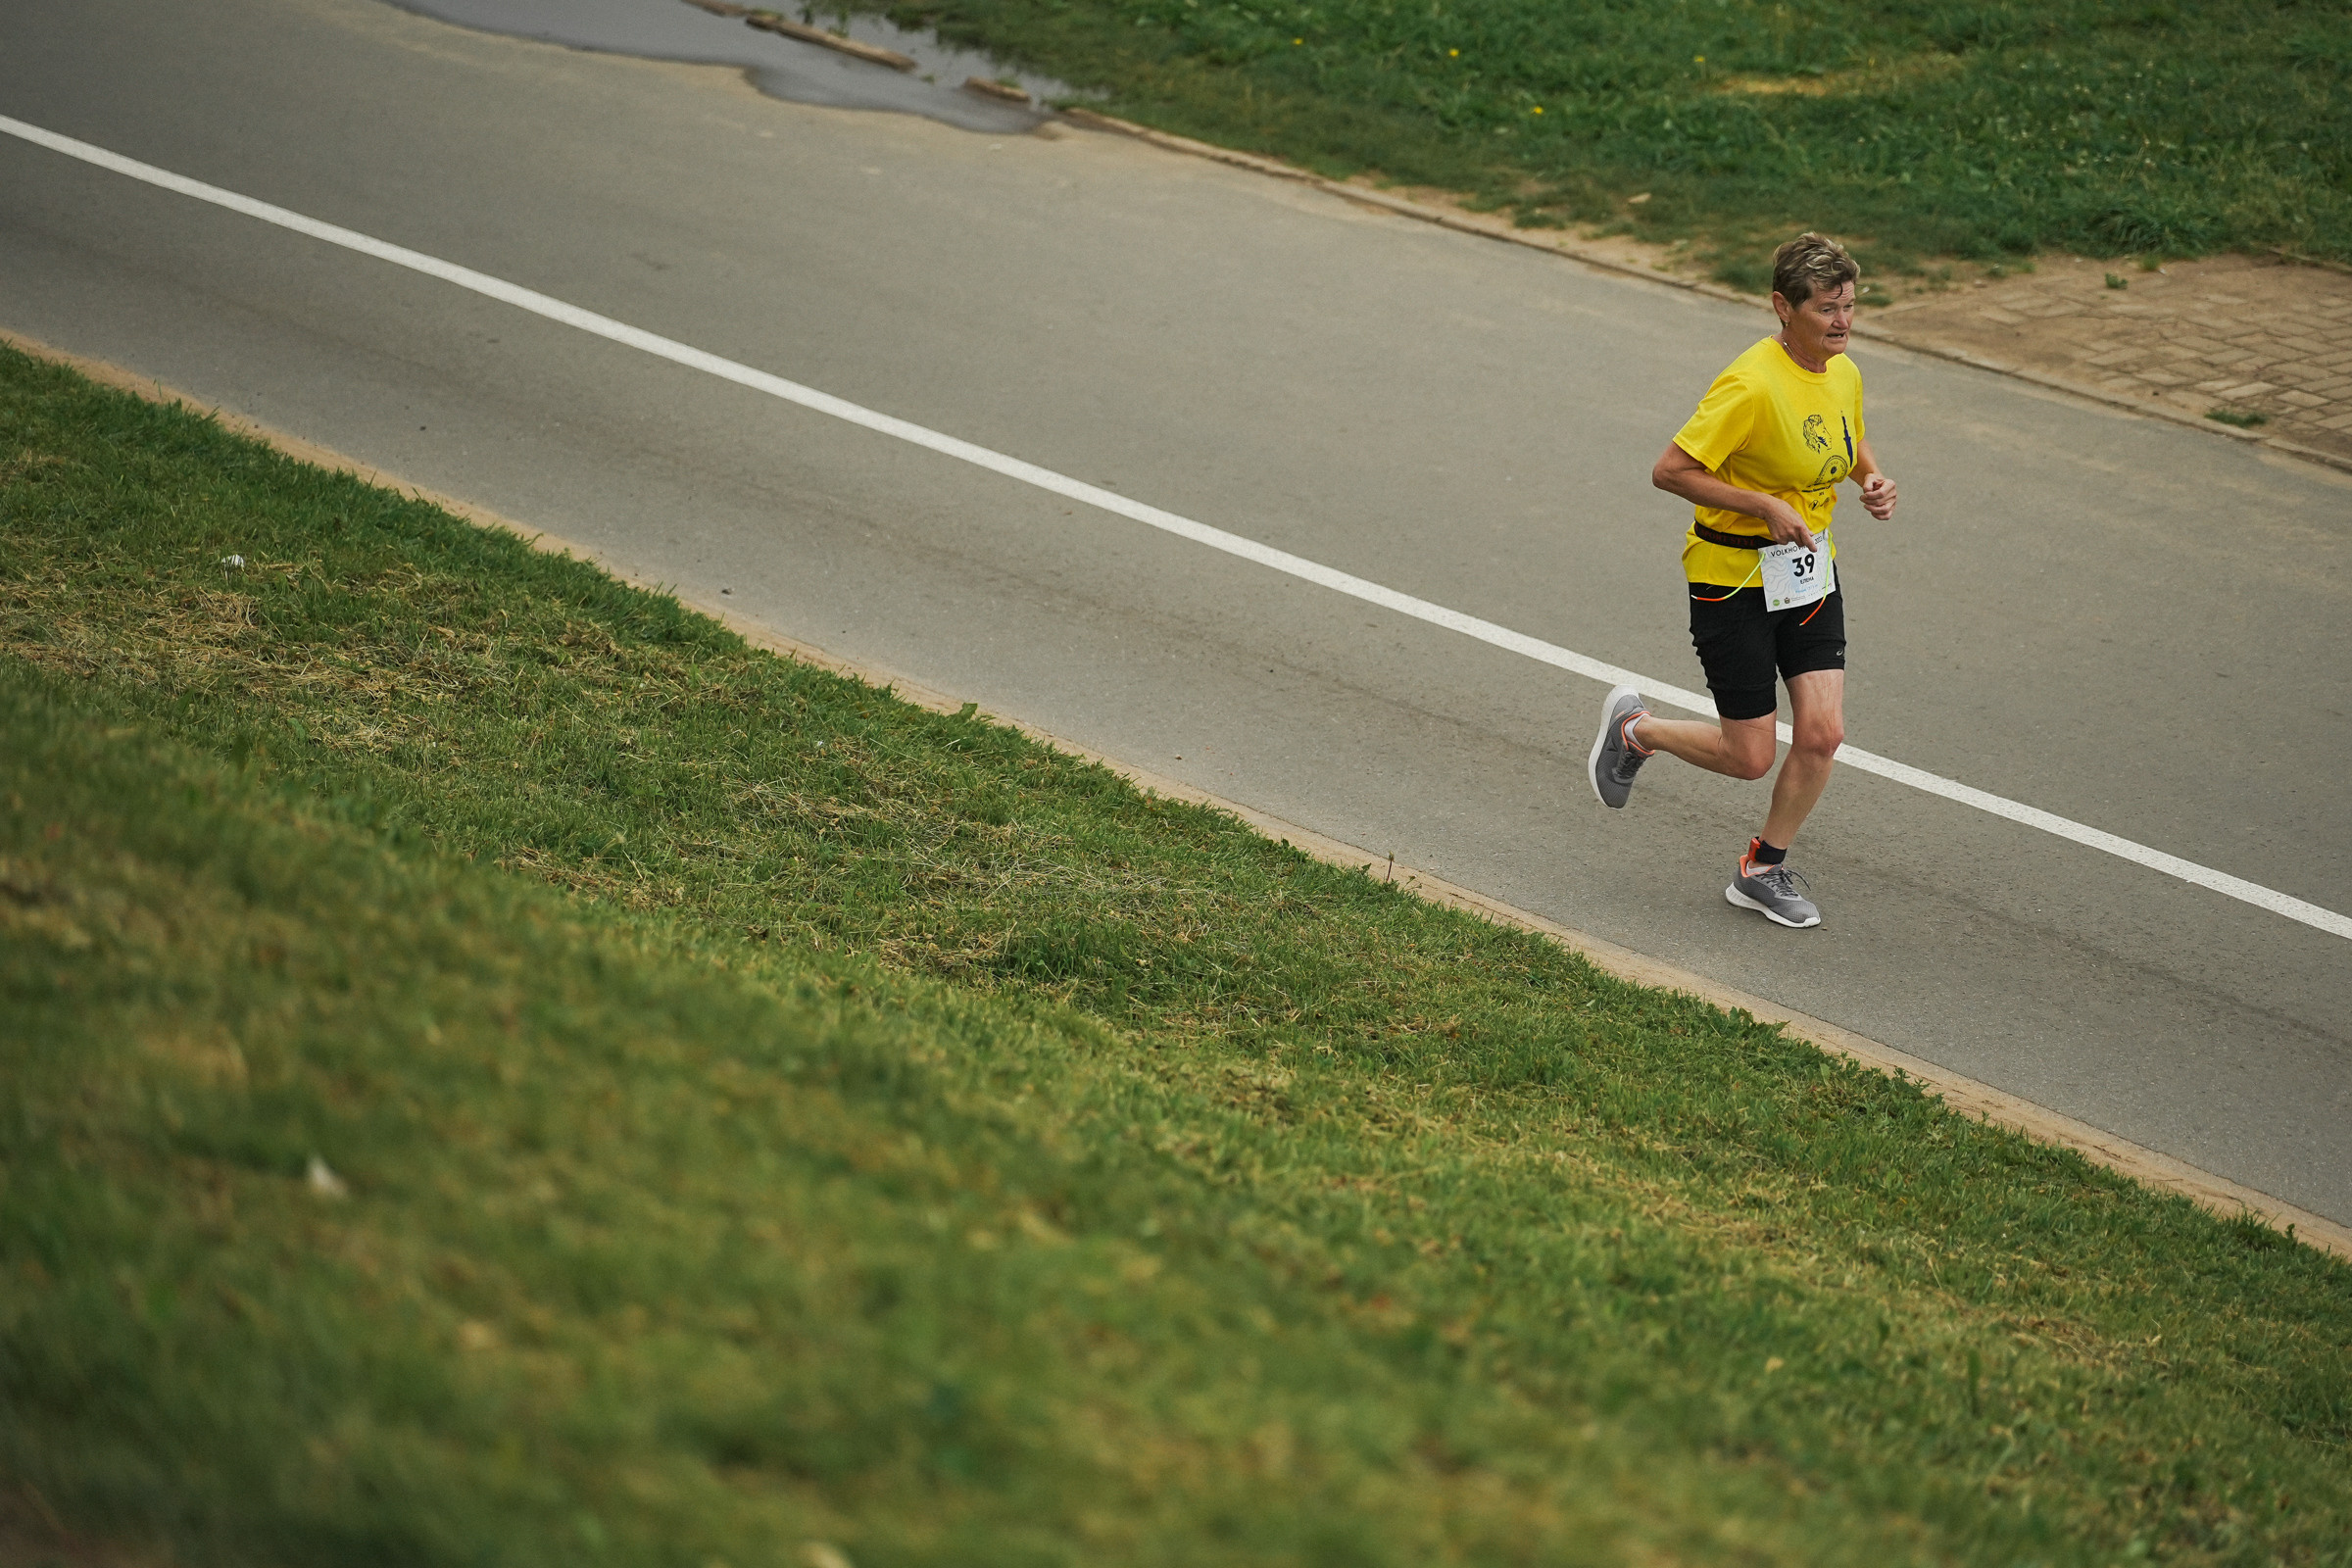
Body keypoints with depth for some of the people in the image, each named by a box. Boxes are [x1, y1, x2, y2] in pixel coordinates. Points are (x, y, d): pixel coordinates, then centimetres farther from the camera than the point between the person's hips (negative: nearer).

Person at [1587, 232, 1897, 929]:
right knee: (1750, 757, 0)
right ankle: (1632, 728, 29)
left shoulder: (1844, 375, 0)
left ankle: (1763, 870, 19)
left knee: (1822, 733, -3)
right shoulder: (1752, 384, -25)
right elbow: (1669, 470, -23)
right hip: (1733, 578, -7)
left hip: (1809, 572, 7)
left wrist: (1874, 479, 0)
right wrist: (1765, 506, -25)